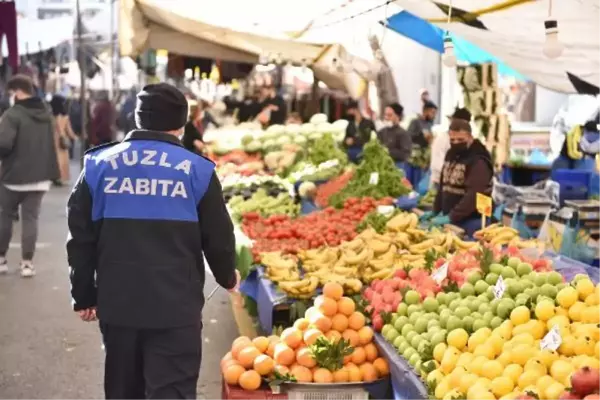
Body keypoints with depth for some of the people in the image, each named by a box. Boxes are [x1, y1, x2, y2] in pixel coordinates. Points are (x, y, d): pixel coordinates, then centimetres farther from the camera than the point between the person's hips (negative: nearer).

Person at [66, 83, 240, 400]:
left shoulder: (99, 165, 3)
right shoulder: (197, 170, -4)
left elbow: (81, 238, 5)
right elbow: (218, 238, 1)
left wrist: (84, 295, 15)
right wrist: (227, 277, 21)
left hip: (116, 301, 3)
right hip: (176, 305, -3)